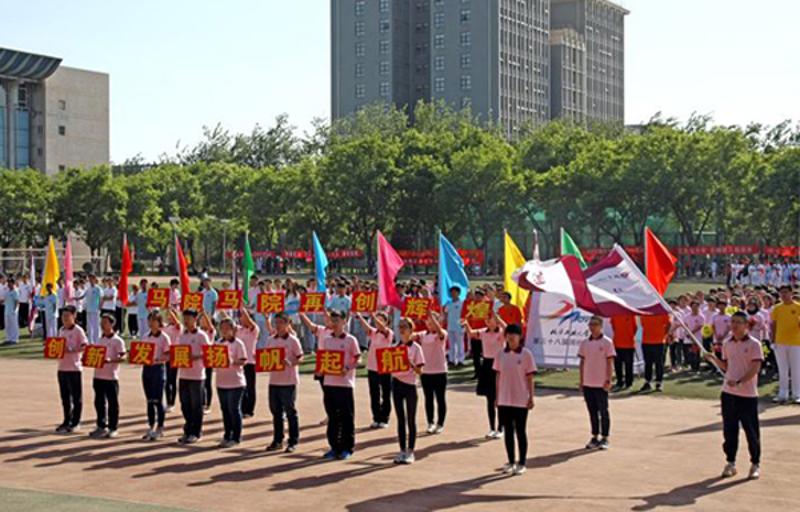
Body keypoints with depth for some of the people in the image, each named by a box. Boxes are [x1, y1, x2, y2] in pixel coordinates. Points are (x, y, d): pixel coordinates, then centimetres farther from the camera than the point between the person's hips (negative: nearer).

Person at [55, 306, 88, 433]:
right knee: (65, 396, 12)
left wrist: (71, 350, -23)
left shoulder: (78, 331, -7)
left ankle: (75, 422, 9)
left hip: (74, 367, -7)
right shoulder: (61, 330, 13)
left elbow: (85, 346, -13)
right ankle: (67, 421, 21)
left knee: (76, 396, 2)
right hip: (62, 367, 7)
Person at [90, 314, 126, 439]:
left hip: (111, 376, -6)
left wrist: (111, 360, -27)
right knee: (99, 402, 10)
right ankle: (101, 426, 20)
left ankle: (113, 428, 8)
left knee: (113, 403, 1)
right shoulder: (100, 340, 14)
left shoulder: (117, 341, -6)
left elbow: (123, 357, -13)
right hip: (98, 375, 7)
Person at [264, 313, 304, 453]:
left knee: (290, 411, 0)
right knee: (276, 411, 10)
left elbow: (300, 358, -7)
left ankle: (293, 442, 8)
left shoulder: (293, 340, -6)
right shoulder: (270, 340, 10)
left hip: (289, 381, -5)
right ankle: (277, 440, 20)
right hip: (274, 380, 5)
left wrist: (291, 363, -25)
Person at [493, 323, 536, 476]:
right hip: (504, 400, 3)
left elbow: (530, 378, -4)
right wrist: (497, 397, 6)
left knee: (520, 432, 4)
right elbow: (499, 376, 8)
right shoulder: (501, 354, 4)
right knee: (508, 431, 9)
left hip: (521, 400, -3)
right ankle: (511, 462, 18)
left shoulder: (526, 354, -6)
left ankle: (521, 463, 12)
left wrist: (531, 398, -7)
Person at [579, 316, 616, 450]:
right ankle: (594, 437, 18)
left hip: (601, 384, -4)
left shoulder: (607, 342, -5)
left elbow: (610, 362, -6)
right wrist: (581, 381, 8)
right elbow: (582, 362, 12)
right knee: (592, 411, 10)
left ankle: (604, 438, 10)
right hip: (588, 384, 4)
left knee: (603, 411, 3)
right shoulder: (585, 343, 8)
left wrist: (608, 380, -12)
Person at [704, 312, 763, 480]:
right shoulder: (727, 344, 10)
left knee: (751, 431, 3)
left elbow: (755, 369, -14)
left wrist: (739, 381, -25)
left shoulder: (754, 344, -8)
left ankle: (755, 464, 15)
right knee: (729, 430, 9)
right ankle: (730, 463, 19)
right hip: (728, 392, 5)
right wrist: (714, 359, -1)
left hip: (748, 395, -5)